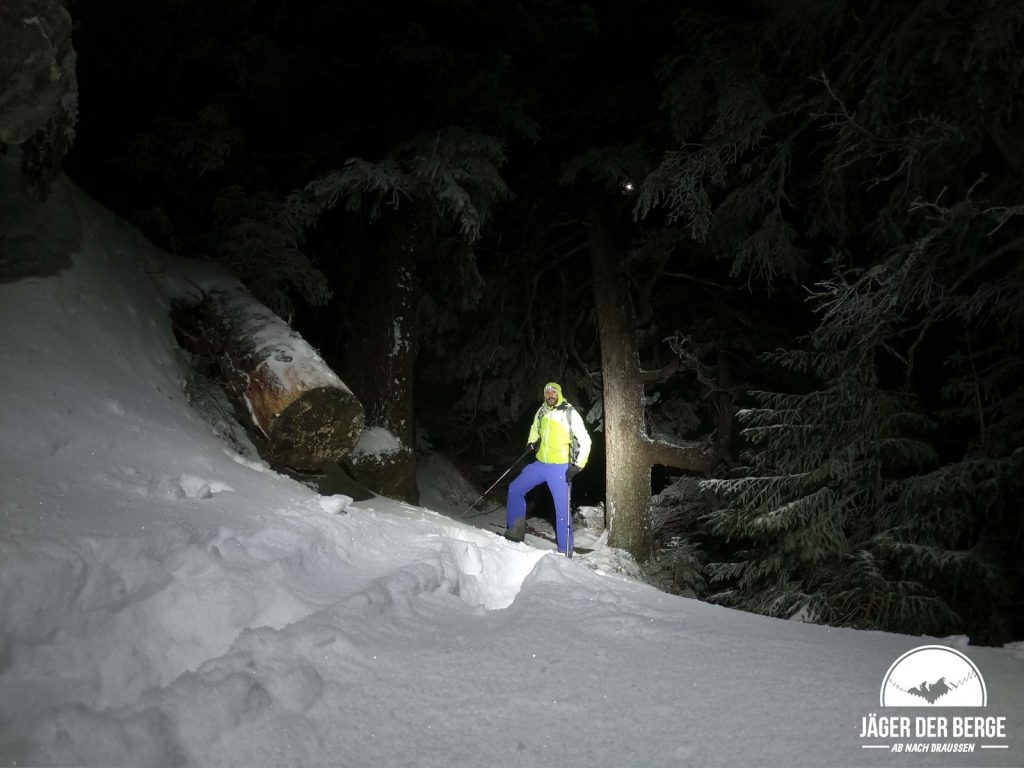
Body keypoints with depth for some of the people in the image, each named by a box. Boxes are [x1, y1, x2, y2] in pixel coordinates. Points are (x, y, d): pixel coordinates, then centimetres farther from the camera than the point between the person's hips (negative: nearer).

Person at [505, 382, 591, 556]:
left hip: (560, 468, -6)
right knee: (515, 489, 7)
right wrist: (531, 443, 9)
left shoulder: (570, 413, -10)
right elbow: (535, 429, 28)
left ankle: (565, 552, 3)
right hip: (540, 464, 6)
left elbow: (585, 441, -9)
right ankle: (515, 532, 18)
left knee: (562, 509, -6)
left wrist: (577, 465, -17)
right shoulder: (541, 411, 7)